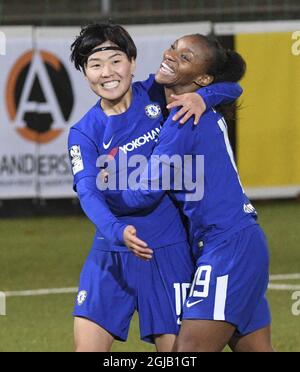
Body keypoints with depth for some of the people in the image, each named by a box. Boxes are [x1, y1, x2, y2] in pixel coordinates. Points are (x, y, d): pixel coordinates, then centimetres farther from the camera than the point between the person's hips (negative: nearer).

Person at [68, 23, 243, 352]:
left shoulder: (158, 94, -2)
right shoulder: (84, 133, -2)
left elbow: (230, 88, 3)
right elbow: (89, 191, -18)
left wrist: (202, 97, -21)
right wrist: (117, 231, -38)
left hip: (168, 252, -1)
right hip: (110, 255, 1)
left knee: (174, 348, -2)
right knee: (87, 346, -2)